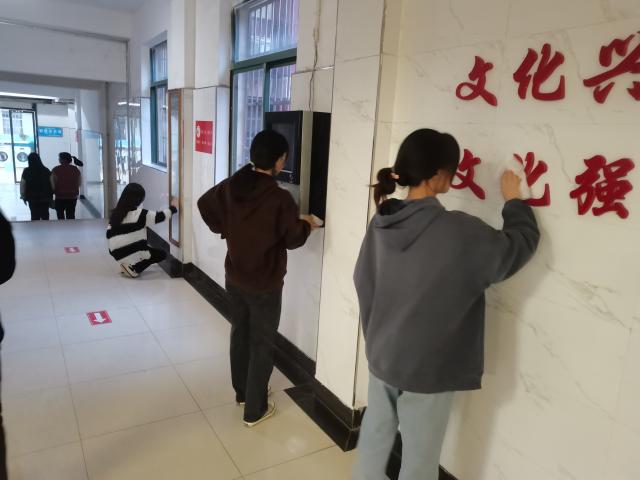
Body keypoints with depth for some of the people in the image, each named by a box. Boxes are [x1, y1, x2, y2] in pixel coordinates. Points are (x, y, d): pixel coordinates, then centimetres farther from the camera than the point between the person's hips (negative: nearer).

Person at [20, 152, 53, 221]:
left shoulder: (27, 171, -6)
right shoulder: (46, 171, -4)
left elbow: (22, 185, -2)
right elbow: (51, 185, -3)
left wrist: (23, 196, 11)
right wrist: (51, 197, 6)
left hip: (32, 198, -1)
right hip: (45, 198, 1)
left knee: (35, 216, 8)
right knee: (45, 216, 8)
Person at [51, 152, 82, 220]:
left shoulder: (56, 170, -10)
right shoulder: (76, 169, -1)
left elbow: (53, 184, -12)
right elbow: (79, 183, 4)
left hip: (60, 197, -2)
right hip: (72, 197, 3)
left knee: (61, 217, 10)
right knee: (71, 216, 8)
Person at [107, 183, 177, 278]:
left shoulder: (115, 213, 4)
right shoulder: (140, 214, -14)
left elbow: (109, 234, 8)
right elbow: (159, 217, -8)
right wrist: (173, 208, 4)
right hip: (132, 255, -7)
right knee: (162, 254, 12)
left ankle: (128, 264, 11)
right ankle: (133, 268, -3)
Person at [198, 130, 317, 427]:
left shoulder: (232, 185, -4)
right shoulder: (280, 198, -24)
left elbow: (205, 204, 11)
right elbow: (293, 239, -13)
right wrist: (306, 225, 7)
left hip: (234, 277, 7)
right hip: (265, 285, -7)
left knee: (240, 333, 22)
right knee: (261, 345, 8)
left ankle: (242, 392, 41)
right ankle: (255, 410, 21)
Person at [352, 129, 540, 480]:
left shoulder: (382, 222, -6)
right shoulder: (460, 232, -24)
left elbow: (363, 282, 3)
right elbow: (521, 245, -9)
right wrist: (514, 201, 8)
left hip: (381, 355, 6)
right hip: (427, 367, -5)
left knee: (375, 434, 25)